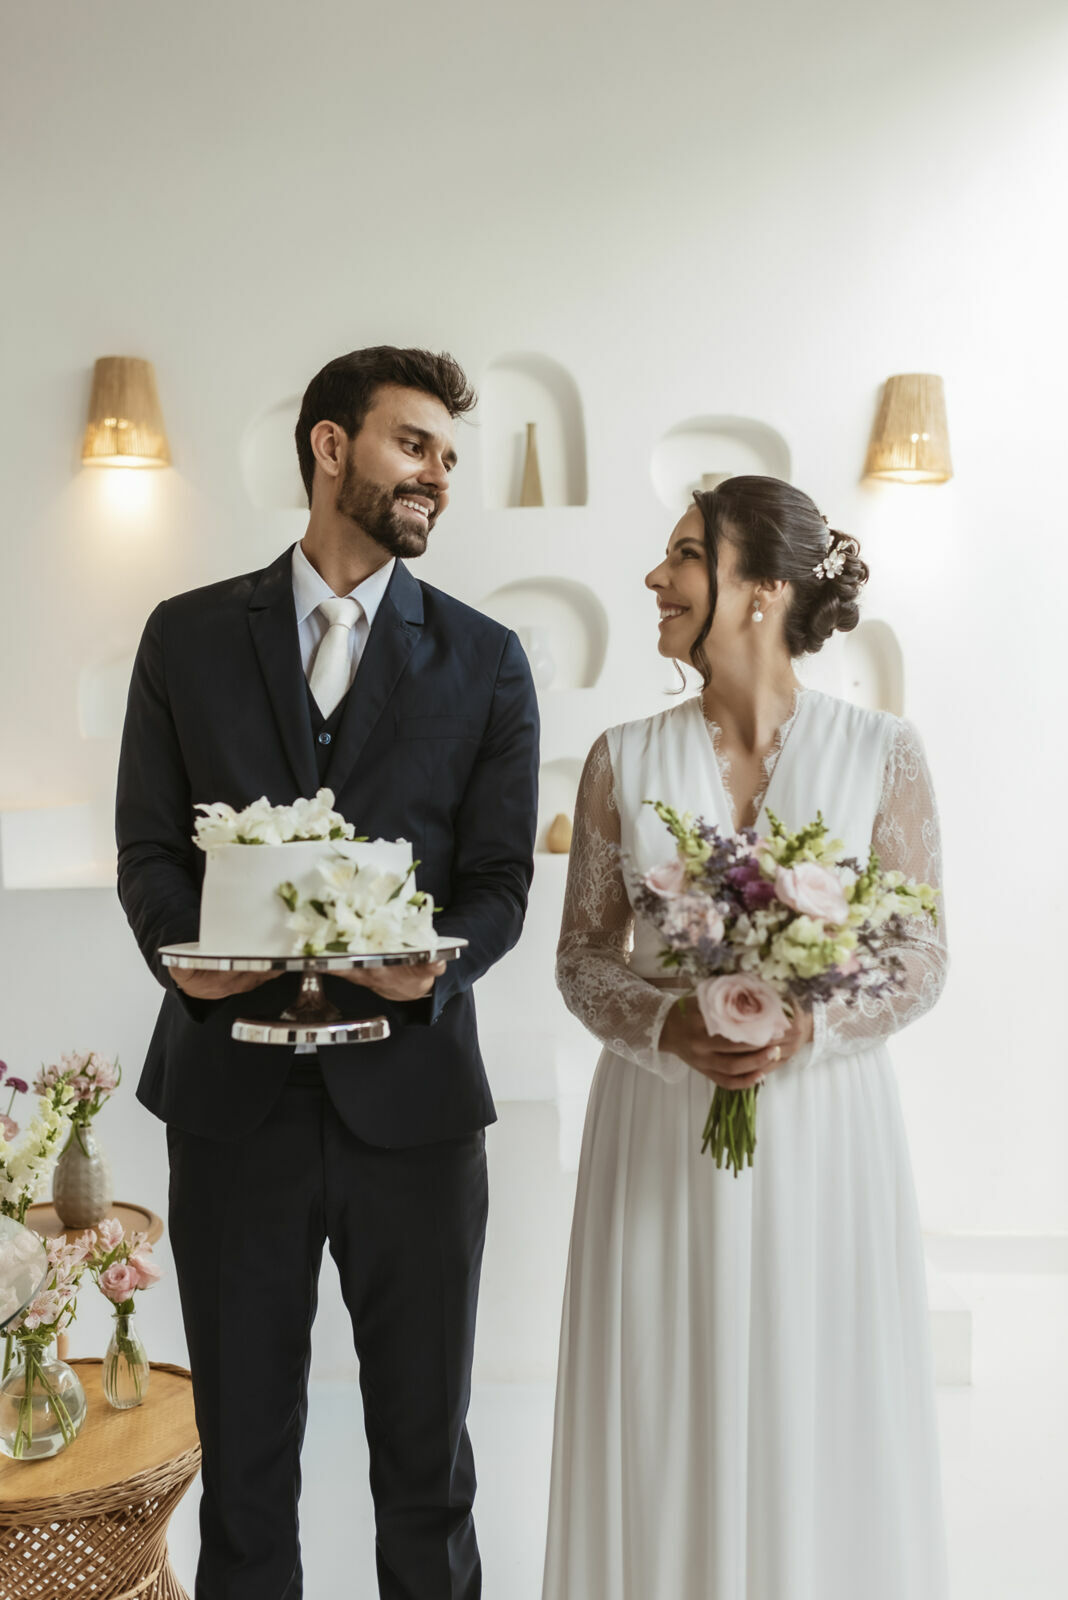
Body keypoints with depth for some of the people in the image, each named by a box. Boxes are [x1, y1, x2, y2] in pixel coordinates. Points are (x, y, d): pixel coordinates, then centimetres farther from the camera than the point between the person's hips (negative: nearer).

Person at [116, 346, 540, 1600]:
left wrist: (438, 964, -19)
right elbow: (148, 844, 5)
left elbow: (500, 877, 1)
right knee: (242, 1449, 15)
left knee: (425, 1456, 12)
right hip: (234, 1091, 1)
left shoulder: (485, 661, 5)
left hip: (411, 1093, 0)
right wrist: (181, 951, -16)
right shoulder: (187, 637, 6)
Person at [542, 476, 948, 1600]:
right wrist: (668, 1024, -16)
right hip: (661, 1133, 1)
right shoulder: (625, 760, 0)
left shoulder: (882, 754, -4)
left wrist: (811, 1026, -18)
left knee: (818, 1418, 9)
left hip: (822, 1129, -1)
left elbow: (921, 957, -1)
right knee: (666, 1429, 9)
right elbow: (583, 958, 3)